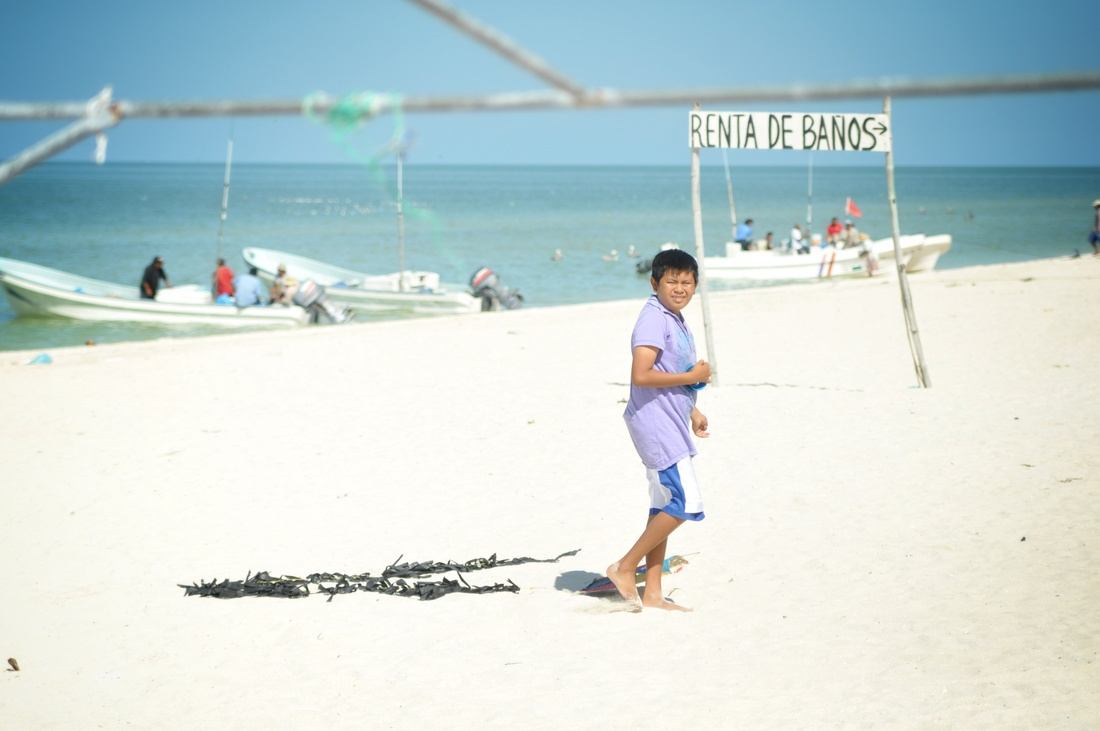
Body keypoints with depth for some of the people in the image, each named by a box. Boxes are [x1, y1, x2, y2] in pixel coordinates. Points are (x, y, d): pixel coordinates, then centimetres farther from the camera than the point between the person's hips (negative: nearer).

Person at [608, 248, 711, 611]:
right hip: (655, 425, -10)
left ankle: (652, 593, 16)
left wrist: (692, 411, 24)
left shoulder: (676, 320, 15)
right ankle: (624, 567, -1)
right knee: (685, 503, -11)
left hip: (670, 427, 10)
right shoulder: (653, 319, -17)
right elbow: (641, 375, -26)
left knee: (664, 506, 11)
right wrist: (692, 377, -19)